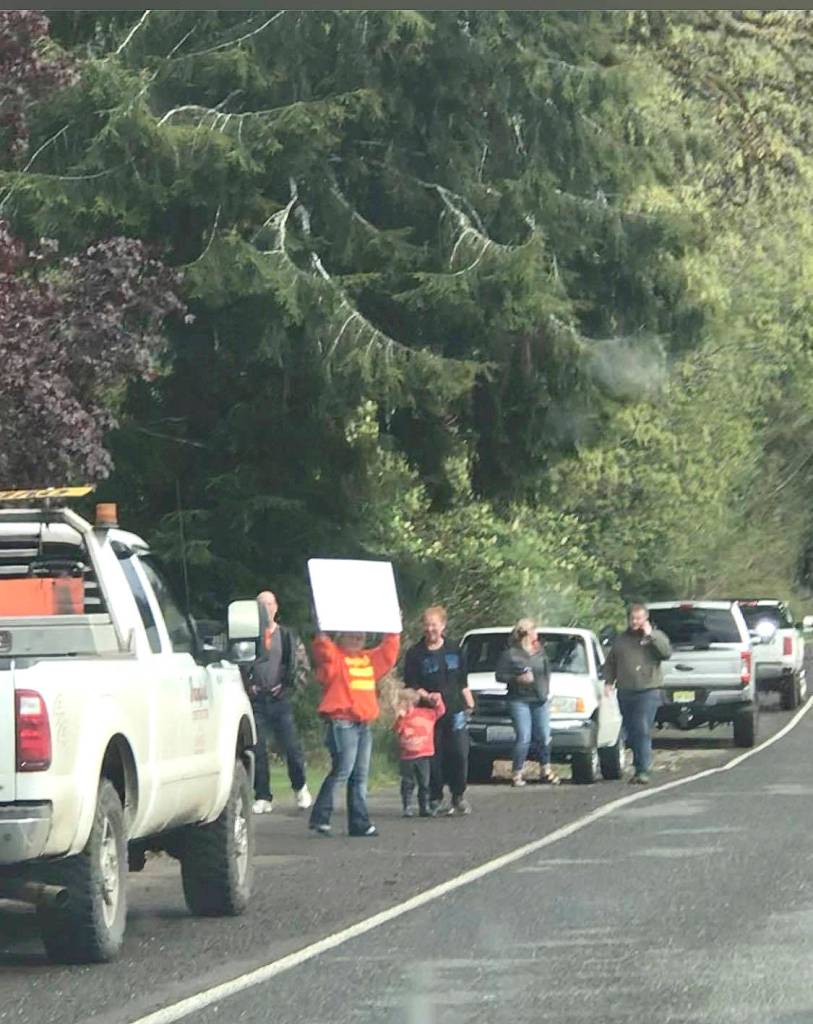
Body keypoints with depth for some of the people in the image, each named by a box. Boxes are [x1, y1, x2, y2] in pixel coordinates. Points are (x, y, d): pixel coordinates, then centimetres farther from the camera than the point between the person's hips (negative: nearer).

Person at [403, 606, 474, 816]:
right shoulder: (416, 653, 1)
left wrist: (469, 704, 14)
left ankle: (458, 797, 9)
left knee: (459, 754, -5)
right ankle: (435, 799, 9)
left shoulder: (453, 650, 11)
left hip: (455, 710, 2)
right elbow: (410, 685, -1)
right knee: (434, 757, -3)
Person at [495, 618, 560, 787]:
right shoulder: (511, 654, -5)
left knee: (544, 737, 7)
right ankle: (517, 773, -3)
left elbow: (547, 670, 23)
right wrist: (518, 679, -18)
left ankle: (545, 770, 22)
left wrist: (546, 688, 10)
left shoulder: (539, 651, 12)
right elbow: (500, 675, -5)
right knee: (524, 738, -11)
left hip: (540, 699, 5)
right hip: (520, 701, -5)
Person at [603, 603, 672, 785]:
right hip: (625, 693, 5)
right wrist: (609, 681, 5)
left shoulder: (656, 636, 7)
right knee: (631, 733, 8)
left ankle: (643, 770, -17)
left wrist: (650, 635, -12)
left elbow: (666, 652, -12)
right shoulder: (621, 639, 17)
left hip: (648, 691, -5)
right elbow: (610, 663, 20)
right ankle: (639, 766, 19)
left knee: (643, 731, -15)